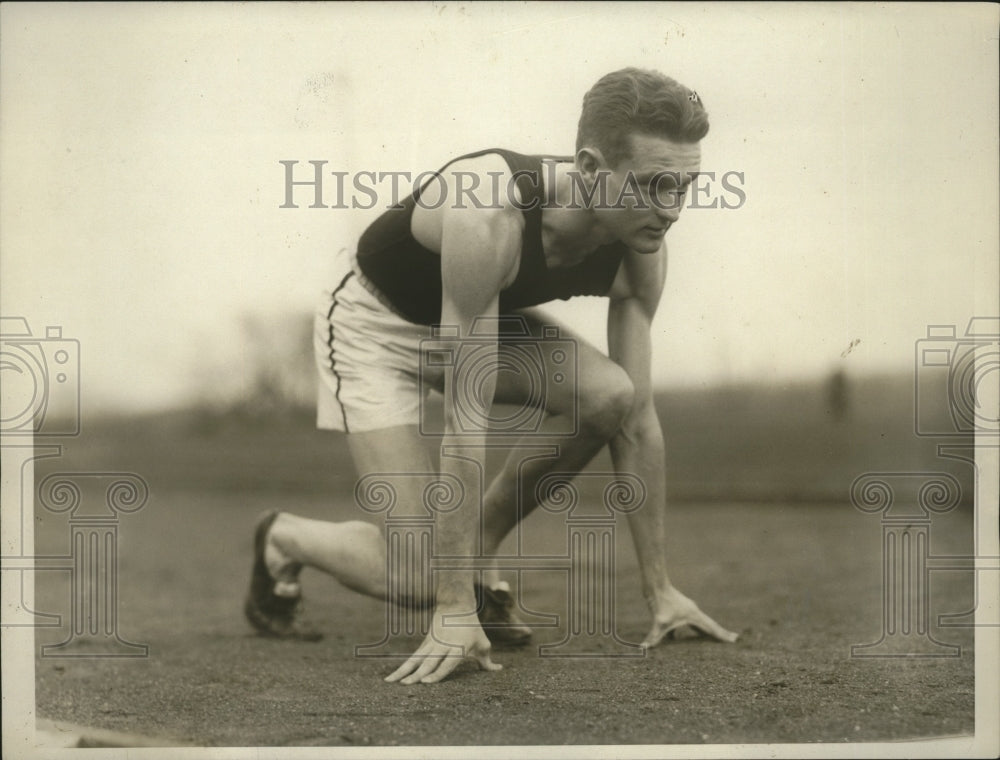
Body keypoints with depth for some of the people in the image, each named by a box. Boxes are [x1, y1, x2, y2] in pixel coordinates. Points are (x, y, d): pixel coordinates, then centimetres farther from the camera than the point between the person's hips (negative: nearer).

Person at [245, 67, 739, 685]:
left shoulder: (640, 252, -20)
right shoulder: (489, 217, -40)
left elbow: (639, 419, -12)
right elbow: (467, 418, -39)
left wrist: (660, 589, -11)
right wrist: (454, 612, -37)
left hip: (487, 315, 6)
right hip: (377, 323, -6)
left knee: (607, 396, -23)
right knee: (417, 580, -17)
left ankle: (479, 544, 1)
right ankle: (283, 539, 15)